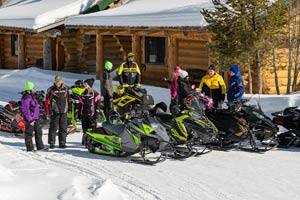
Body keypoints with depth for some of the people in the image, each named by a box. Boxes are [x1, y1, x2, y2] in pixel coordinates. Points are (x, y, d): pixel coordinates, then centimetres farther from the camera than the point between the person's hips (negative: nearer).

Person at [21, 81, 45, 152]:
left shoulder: (31, 96, 11)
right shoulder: (26, 98, -19)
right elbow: (26, 110, -21)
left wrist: (37, 116, 23)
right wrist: (30, 120, -21)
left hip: (36, 118, 10)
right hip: (30, 118, -10)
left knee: (38, 132, 15)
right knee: (29, 133, 1)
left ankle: (40, 147, 23)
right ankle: (30, 148, 8)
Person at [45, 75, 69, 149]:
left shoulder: (65, 89, 9)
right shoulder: (51, 90, -1)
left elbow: (68, 99, 17)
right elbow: (47, 101, -1)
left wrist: (69, 109, 13)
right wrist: (49, 111, -8)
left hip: (64, 112, 3)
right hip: (55, 112, -3)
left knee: (63, 128, 6)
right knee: (53, 128, -5)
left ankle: (62, 143, 12)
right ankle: (51, 143, 1)